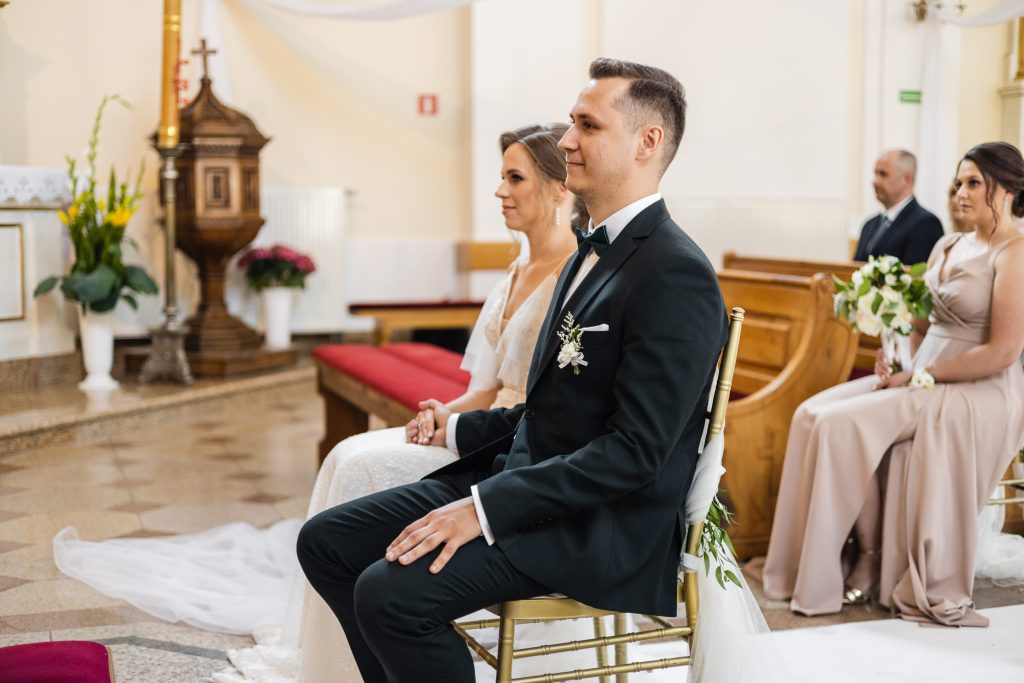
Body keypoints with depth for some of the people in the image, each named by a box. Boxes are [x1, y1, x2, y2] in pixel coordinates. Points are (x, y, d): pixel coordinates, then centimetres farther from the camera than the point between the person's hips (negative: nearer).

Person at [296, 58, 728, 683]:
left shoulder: (676, 273, -17)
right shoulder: (593, 254, 15)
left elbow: (635, 453, -22)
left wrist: (486, 509, -24)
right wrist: (462, 429, 19)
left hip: (602, 529, -9)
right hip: (524, 472, 9)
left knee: (391, 592, -26)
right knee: (326, 542, 3)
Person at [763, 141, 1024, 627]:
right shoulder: (947, 246, 14)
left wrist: (919, 377, -16)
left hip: (977, 394, -8)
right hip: (922, 379, 8)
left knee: (840, 425, -23)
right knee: (813, 414, -9)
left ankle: (871, 558, -9)